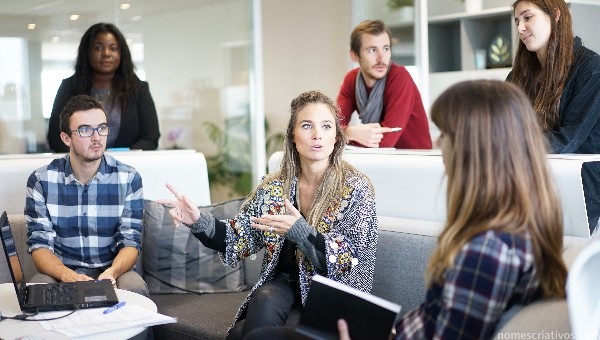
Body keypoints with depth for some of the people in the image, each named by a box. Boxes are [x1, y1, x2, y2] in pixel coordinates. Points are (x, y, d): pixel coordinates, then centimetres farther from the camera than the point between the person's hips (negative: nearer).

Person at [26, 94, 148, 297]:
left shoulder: (128, 179, -3)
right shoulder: (41, 180, -3)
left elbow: (130, 241, -5)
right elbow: (40, 244, -6)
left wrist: (112, 272, -29)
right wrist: (67, 275, -28)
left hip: (112, 272, 1)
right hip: (61, 273, -1)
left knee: (134, 287, -32)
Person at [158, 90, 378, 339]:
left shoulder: (356, 188, -8)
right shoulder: (273, 187, 3)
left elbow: (350, 263, -14)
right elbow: (240, 240, 4)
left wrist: (299, 231, -28)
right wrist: (199, 222, -14)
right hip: (283, 285, 3)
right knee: (264, 305, -32)